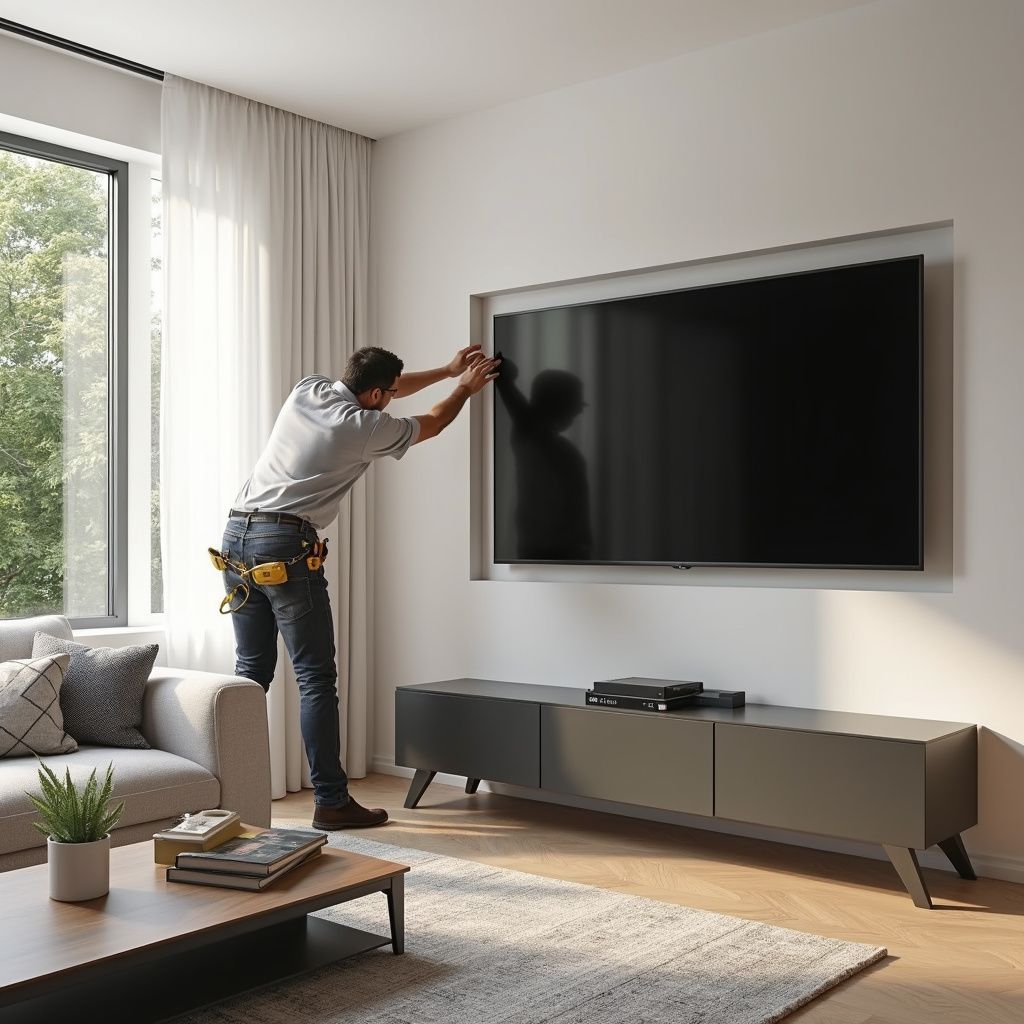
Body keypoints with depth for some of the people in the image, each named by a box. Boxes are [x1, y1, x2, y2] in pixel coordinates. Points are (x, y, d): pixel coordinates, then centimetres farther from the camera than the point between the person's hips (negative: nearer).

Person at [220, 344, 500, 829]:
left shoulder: (307, 389, 13)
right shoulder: (368, 427, -5)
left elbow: (387, 388, 28)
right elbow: (432, 423, 14)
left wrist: (447, 369, 36)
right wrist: (466, 388, 33)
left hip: (237, 536, 8)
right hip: (286, 545, -8)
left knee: (251, 672, 12)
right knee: (316, 678, -2)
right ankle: (331, 802, 3)